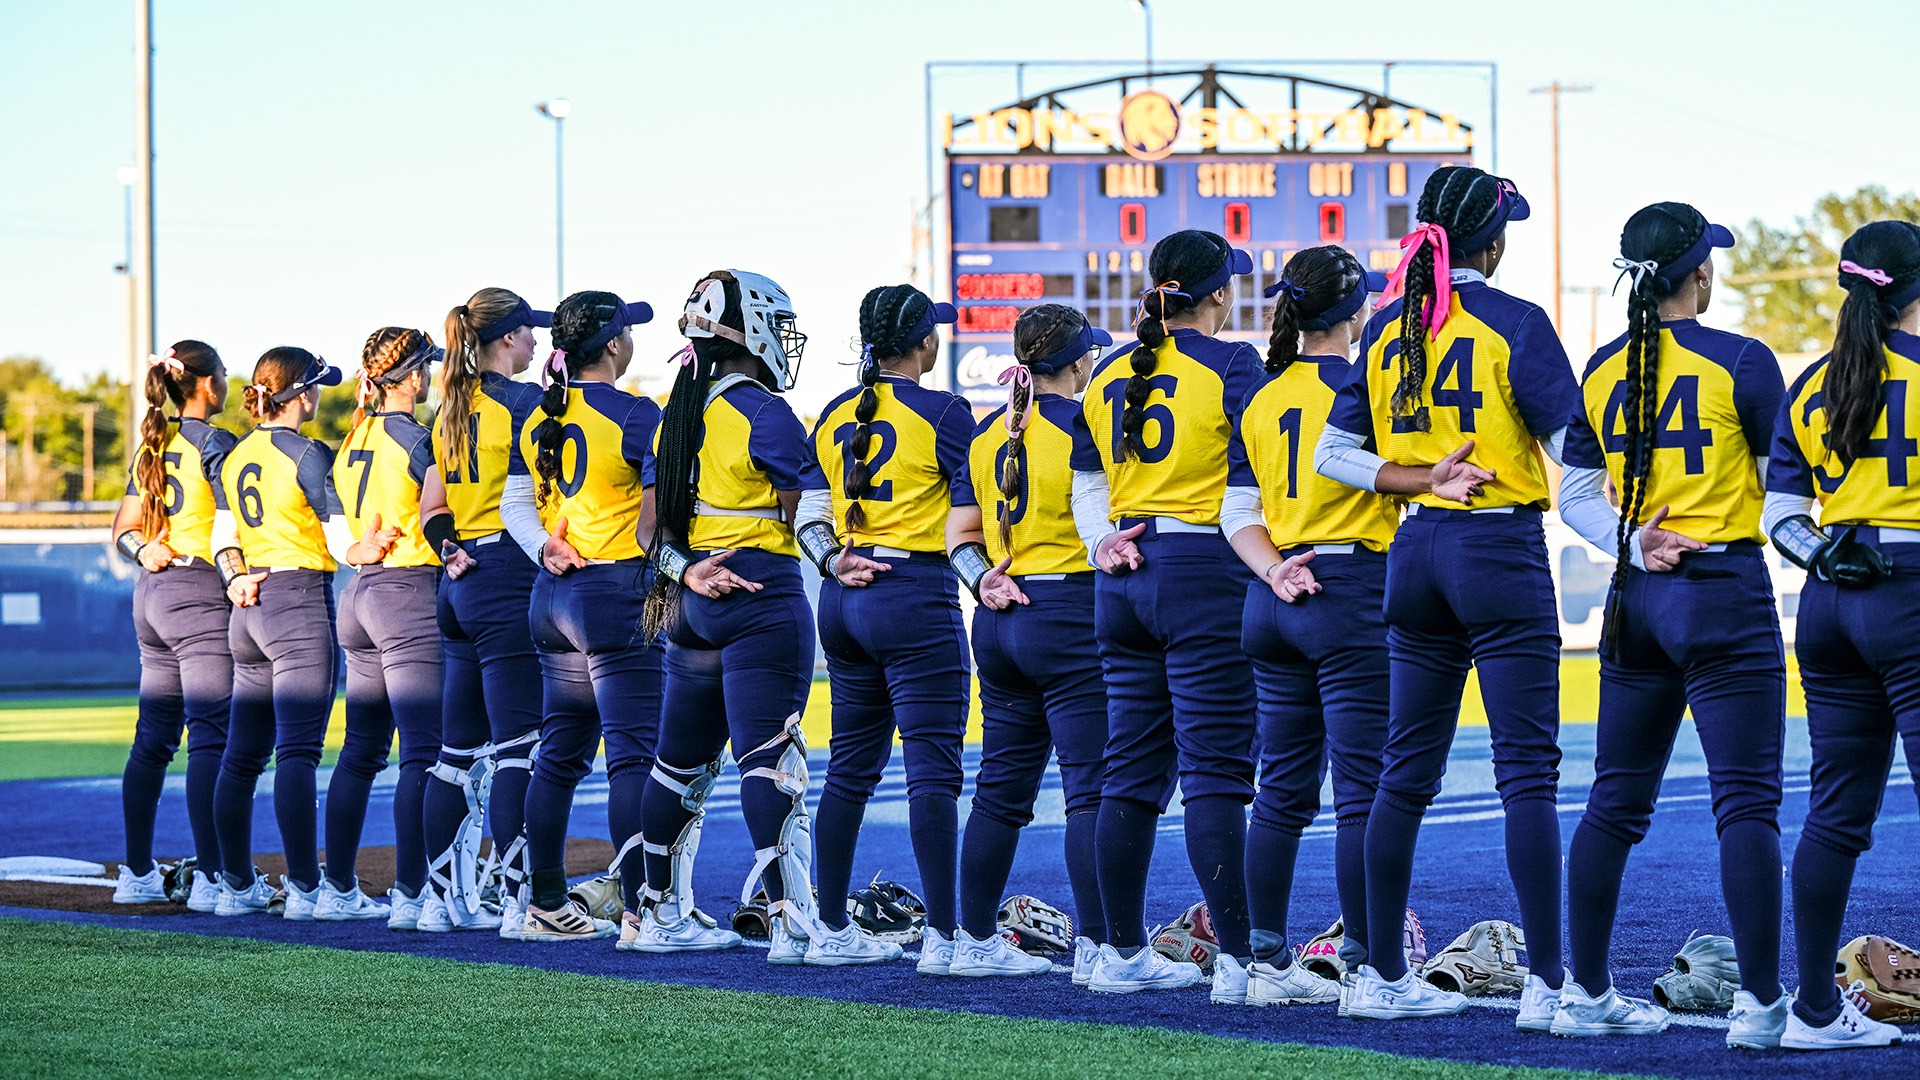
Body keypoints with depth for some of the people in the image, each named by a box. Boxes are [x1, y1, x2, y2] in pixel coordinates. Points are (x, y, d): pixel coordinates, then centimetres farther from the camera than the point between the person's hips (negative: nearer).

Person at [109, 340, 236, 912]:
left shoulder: (152, 446, 15)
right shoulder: (214, 443, -10)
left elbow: (124, 528, 14)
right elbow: (227, 528, -18)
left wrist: (144, 549, -2)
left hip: (151, 591, 8)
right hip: (201, 592, -8)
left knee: (153, 737, 12)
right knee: (210, 737, -9)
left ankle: (137, 874, 16)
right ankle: (209, 877, -13)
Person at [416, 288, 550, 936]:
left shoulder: (452, 409, 15)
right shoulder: (522, 401, -9)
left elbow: (431, 509, 14)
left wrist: (454, 552, 4)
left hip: (461, 584, 8)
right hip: (509, 580, -8)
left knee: (459, 749, 12)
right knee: (517, 748, -8)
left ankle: (441, 898, 16)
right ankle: (517, 903, -9)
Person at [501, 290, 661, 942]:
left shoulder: (538, 418, 10)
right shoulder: (634, 415, -12)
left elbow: (516, 504, 11)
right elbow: (660, 513, -14)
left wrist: (546, 547, 0)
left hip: (554, 595, 8)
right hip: (617, 590, -8)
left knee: (560, 753, 13)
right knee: (633, 755, -7)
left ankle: (545, 906, 17)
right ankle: (643, 911, -9)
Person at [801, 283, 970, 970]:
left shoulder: (834, 416, 11)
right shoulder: (941, 412, -9)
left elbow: (807, 514, 13)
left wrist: (834, 561, 6)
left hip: (844, 598, 7)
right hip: (916, 595, -7)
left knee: (850, 765, 13)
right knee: (933, 766, -6)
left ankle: (831, 930, 16)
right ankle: (944, 937, -8)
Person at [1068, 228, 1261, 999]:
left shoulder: (1109, 376, 13)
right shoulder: (1232, 365, -7)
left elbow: (1088, 486, 16)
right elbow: (1255, 478, -9)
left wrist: (1105, 545, 7)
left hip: (1125, 581, 6)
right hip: (1205, 571, -6)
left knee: (1131, 766, 11)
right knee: (1214, 769, -7)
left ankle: (1122, 953, 15)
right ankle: (1238, 959, -9)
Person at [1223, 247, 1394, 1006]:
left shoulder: (1261, 396, 11)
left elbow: (1238, 514, 7)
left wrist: (1276, 571, -5)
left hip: (1275, 602, 7)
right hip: (1349, 591, -7)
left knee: (1283, 787, 11)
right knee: (1363, 787, -5)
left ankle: (1268, 962, 12)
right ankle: (1366, 966, -6)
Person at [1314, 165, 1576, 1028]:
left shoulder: (1386, 328, 8)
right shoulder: (1513, 323, -9)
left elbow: (1334, 455, 8)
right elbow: (1574, 451, -12)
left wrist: (1427, 481, -1)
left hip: (1417, 552, 6)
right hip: (1503, 551, -6)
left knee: (1407, 769, 11)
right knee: (1527, 770, -5)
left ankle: (1382, 976, 15)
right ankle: (1547, 983, -8)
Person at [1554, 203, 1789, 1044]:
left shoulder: (1603, 371, 7)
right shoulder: (1741, 361, -9)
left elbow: (1576, 497, 7)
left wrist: (1633, 543, -6)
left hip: (1637, 598, 6)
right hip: (1726, 595, -6)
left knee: (1615, 801, 12)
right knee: (1747, 800, -4)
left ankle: (1585, 995, 16)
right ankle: (1759, 1003, -8)